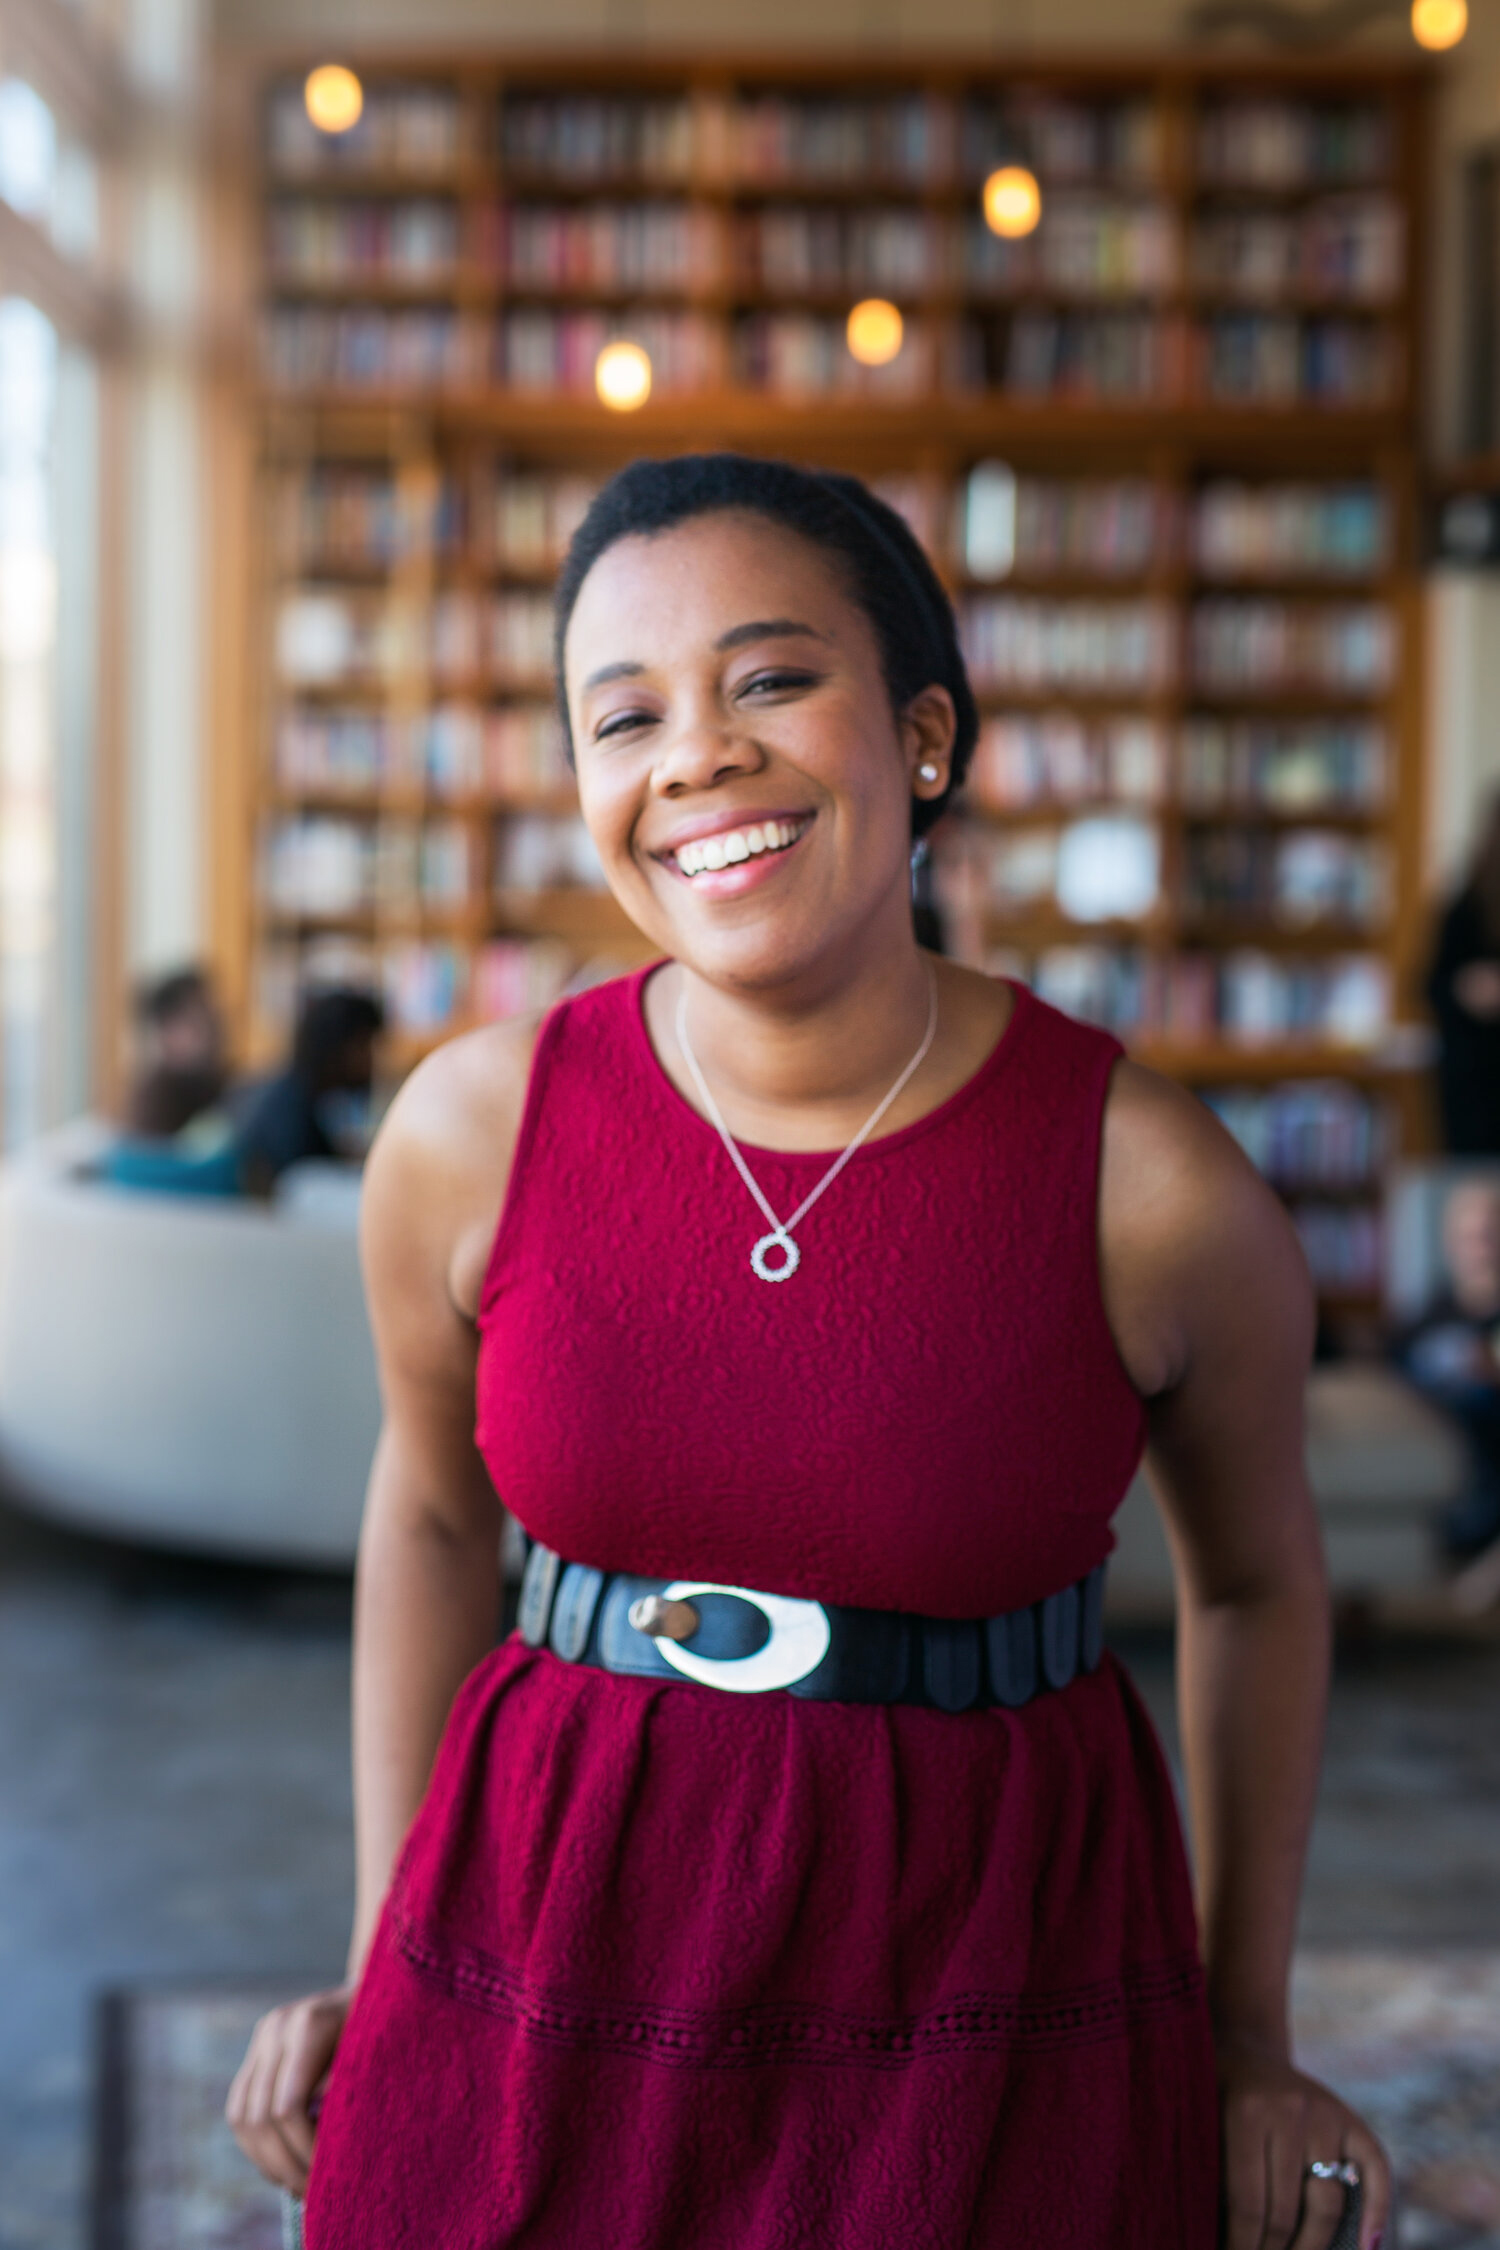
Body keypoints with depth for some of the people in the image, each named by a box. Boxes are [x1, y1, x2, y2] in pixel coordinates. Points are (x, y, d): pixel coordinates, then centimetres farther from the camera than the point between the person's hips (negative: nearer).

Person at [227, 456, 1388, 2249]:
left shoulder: (1153, 1190, -14)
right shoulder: (471, 1132, -9)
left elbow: (1254, 1574, 4)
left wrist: (1249, 2050, 9)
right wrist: (382, 1967, 9)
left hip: (994, 2032, -1)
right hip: (549, 1992, 2)